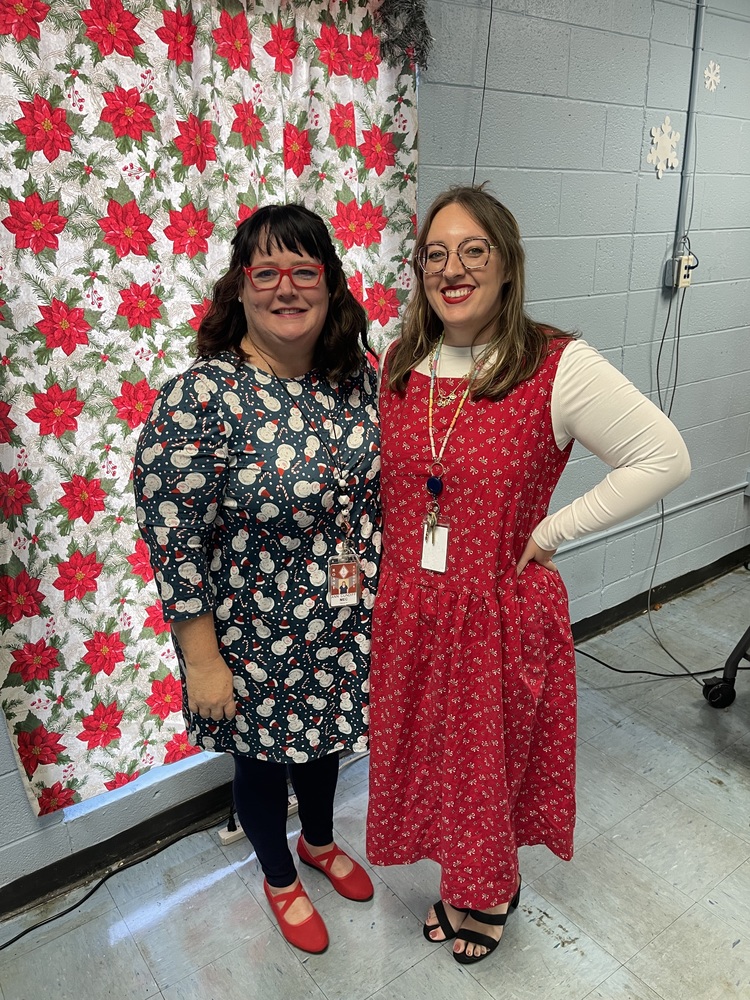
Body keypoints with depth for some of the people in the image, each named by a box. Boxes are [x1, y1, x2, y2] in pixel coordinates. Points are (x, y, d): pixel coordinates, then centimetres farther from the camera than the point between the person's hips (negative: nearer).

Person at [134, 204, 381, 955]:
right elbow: (172, 543, -20)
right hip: (257, 644, -5)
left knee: (324, 739, 27)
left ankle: (319, 841, 60)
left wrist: (384, 595, 11)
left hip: (347, 630, 5)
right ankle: (280, 879, 52)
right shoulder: (198, 400, -24)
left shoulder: (357, 377, -5)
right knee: (264, 755, 20)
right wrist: (204, 663, -15)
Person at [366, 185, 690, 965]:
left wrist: (549, 532, -14)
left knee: (492, 760, 17)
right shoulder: (399, 364, 0)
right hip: (408, 613, 5)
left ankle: (492, 894, 50)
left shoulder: (559, 369, -17)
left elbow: (664, 459, -13)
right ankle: (459, 882, 52)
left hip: (501, 615, -4)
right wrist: (375, 561, 2)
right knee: (425, 757, 21)